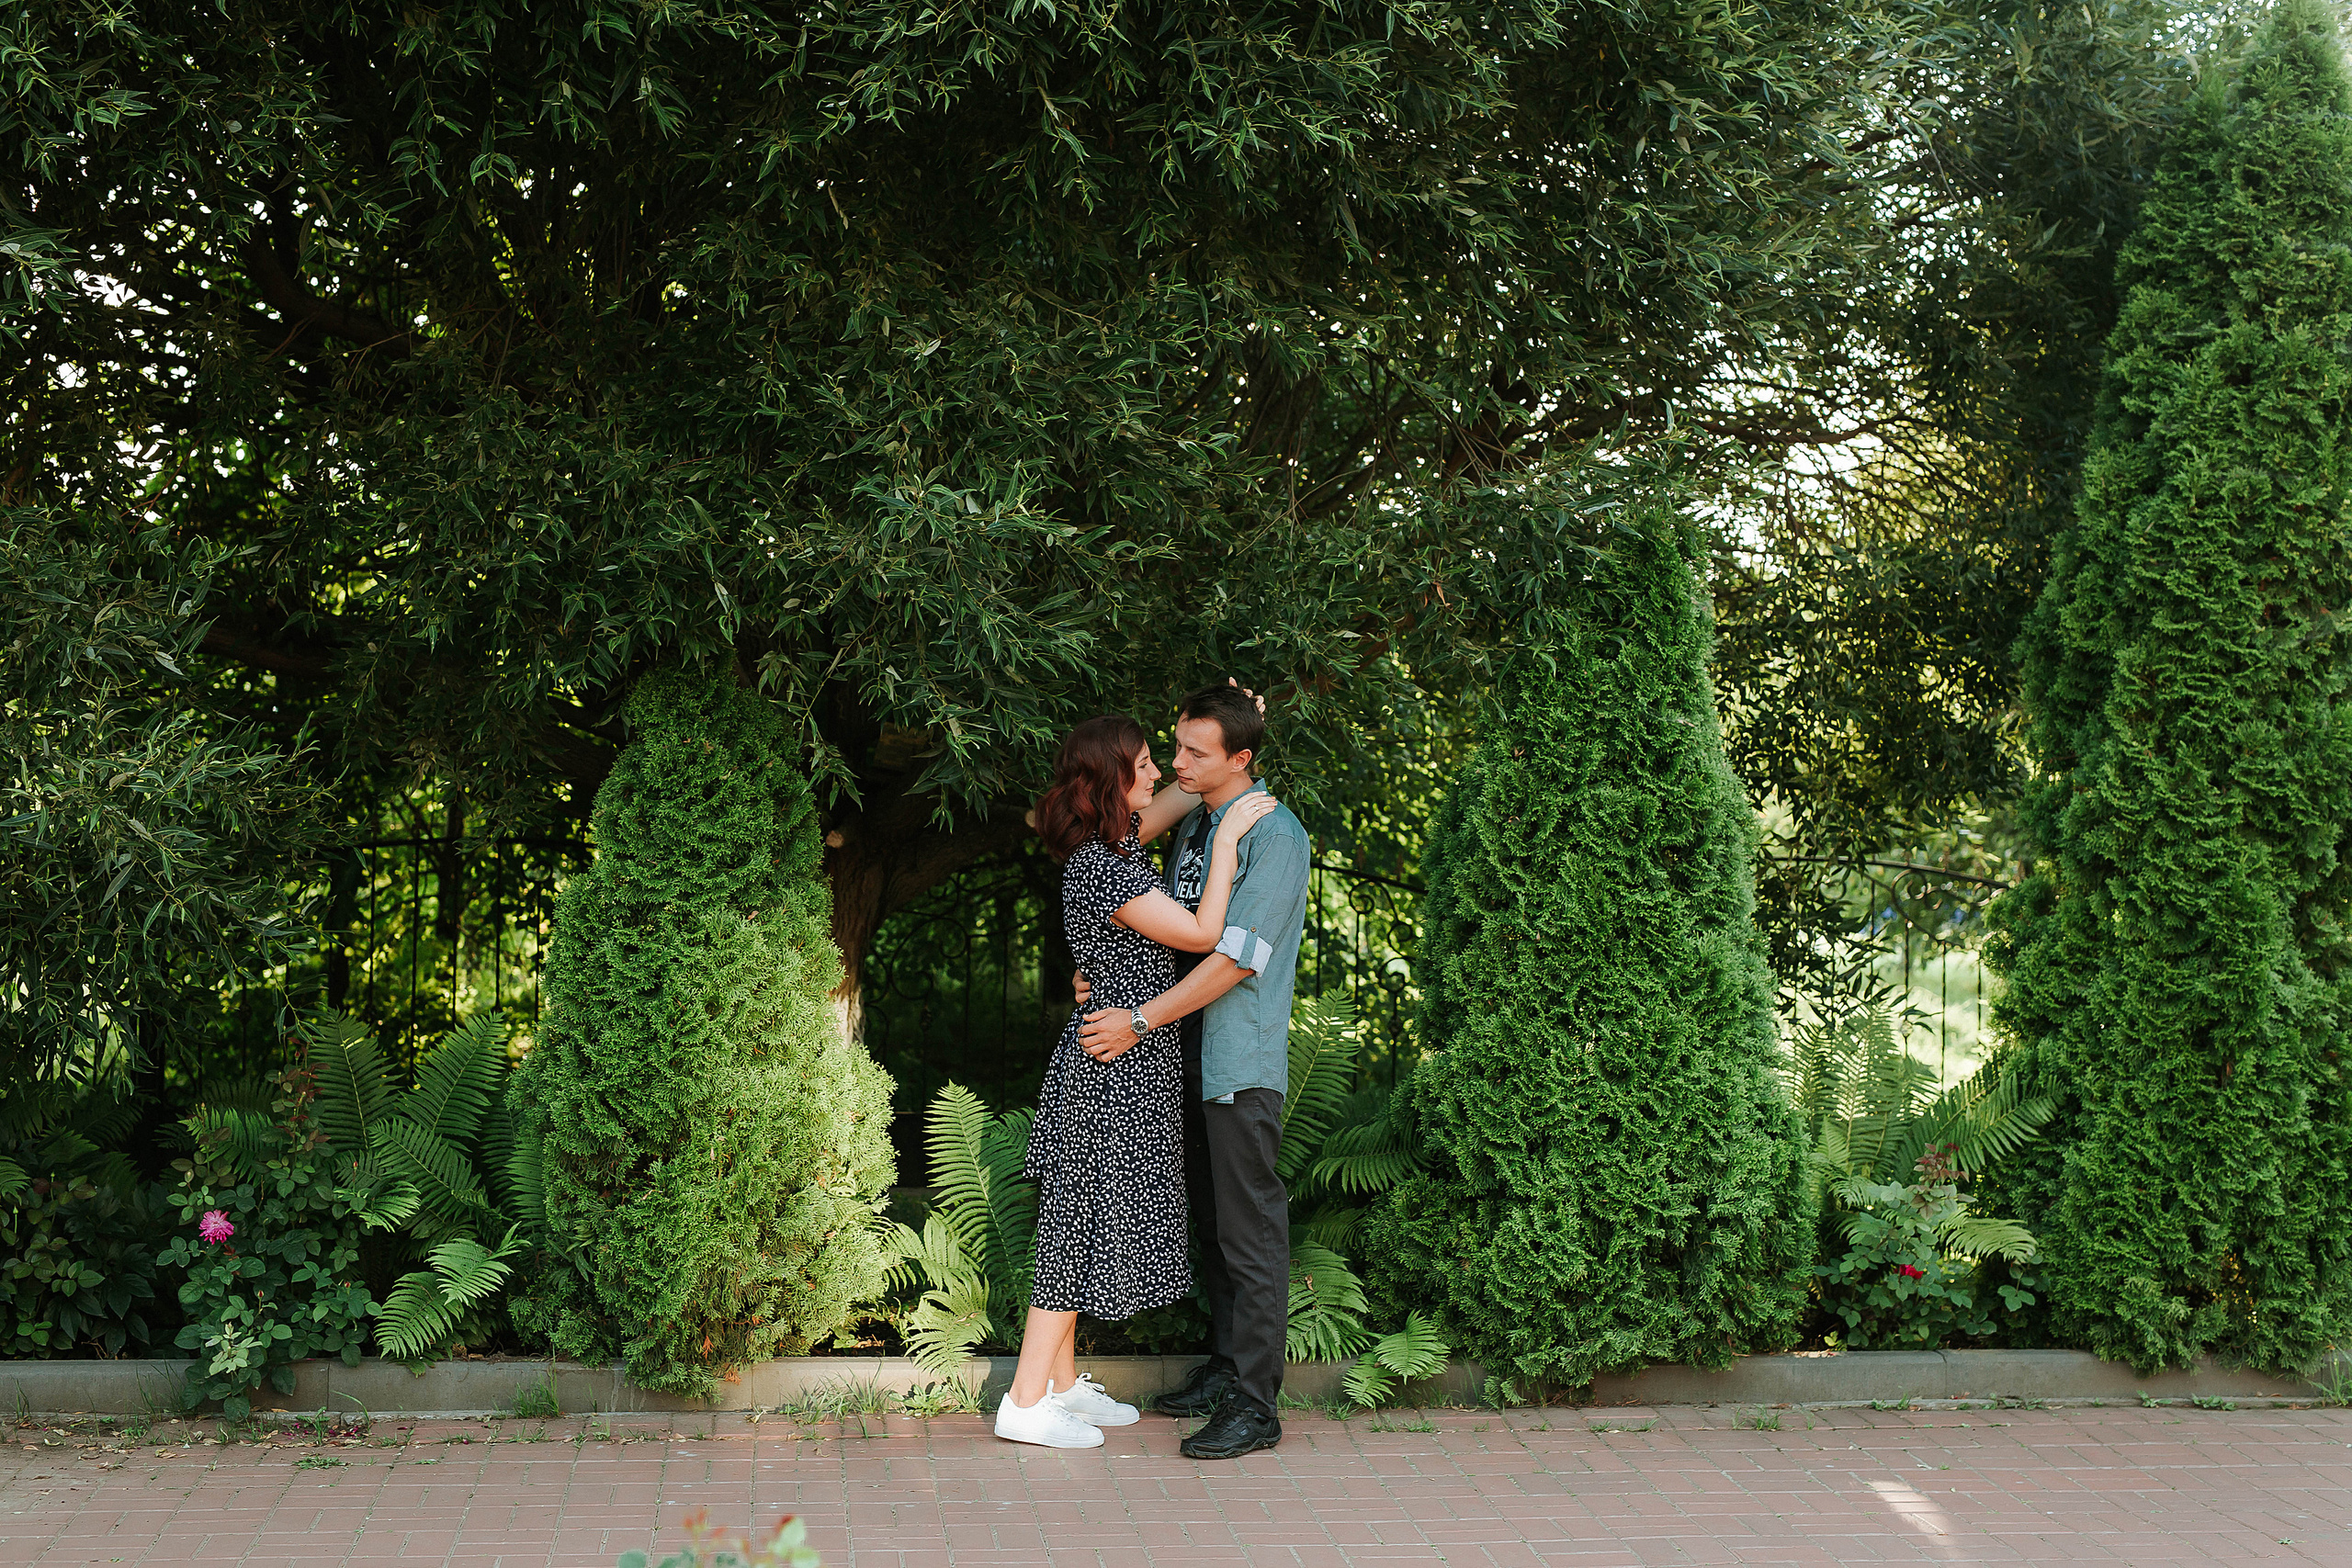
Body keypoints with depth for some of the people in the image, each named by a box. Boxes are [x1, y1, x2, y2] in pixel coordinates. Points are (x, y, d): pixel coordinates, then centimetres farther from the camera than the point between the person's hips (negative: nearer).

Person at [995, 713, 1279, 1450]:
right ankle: (1026, 1401, 4)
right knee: (1084, 1223, -3)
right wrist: (1226, 841, -16)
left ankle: (1063, 1382, 25)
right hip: (1114, 1066, -10)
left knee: (1088, 1218, 15)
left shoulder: (1116, 842, 8)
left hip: (1125, 1065, 10)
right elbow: (1202, 933, -21)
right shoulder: (1102, 868, -22)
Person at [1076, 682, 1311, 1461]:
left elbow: (1235, 958, -20)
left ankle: (1254, 1405, 3)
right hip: (1191, 1051, 9)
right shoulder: (1197, 820, 12)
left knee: (1250, 1228, -3)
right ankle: (1225, 1366, 27)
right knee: (1210, 1220, 16)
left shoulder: (1275, 834, -15)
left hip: (1242, 1059, -8)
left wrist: (1140, 1020, -19)